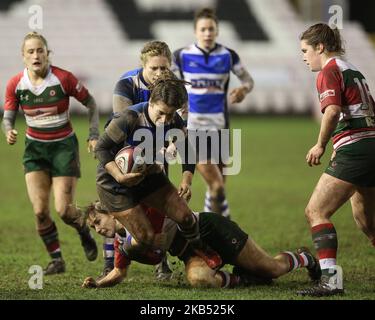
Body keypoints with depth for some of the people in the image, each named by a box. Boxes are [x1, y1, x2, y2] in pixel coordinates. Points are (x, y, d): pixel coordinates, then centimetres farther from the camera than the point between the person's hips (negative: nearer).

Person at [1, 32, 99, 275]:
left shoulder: (63, 79, -16)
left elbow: (90, 104, -3)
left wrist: (94, 135, -10)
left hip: (64, 145, -3)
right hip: (35, 148, 3)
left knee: (63, 210, -8)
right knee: (40, 211, -8)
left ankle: (86, 234, 26)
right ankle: (56, 259, 10)